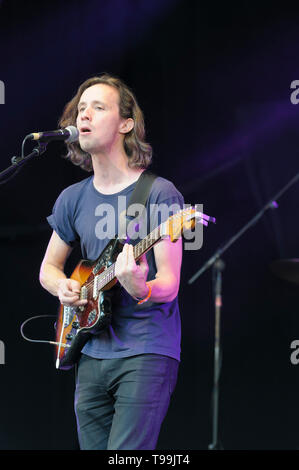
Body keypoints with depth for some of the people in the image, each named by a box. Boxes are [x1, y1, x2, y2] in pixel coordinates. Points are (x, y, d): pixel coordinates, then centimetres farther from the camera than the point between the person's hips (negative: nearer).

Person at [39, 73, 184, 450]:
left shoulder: (159, 194, -7)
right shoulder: (72, 199, 11)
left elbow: (169, 284, -10)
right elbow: (48, 268, 23)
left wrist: (140, 290, -33)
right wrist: (62, 287, 0)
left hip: (148, 351, -6)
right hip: (91, 353, 6)